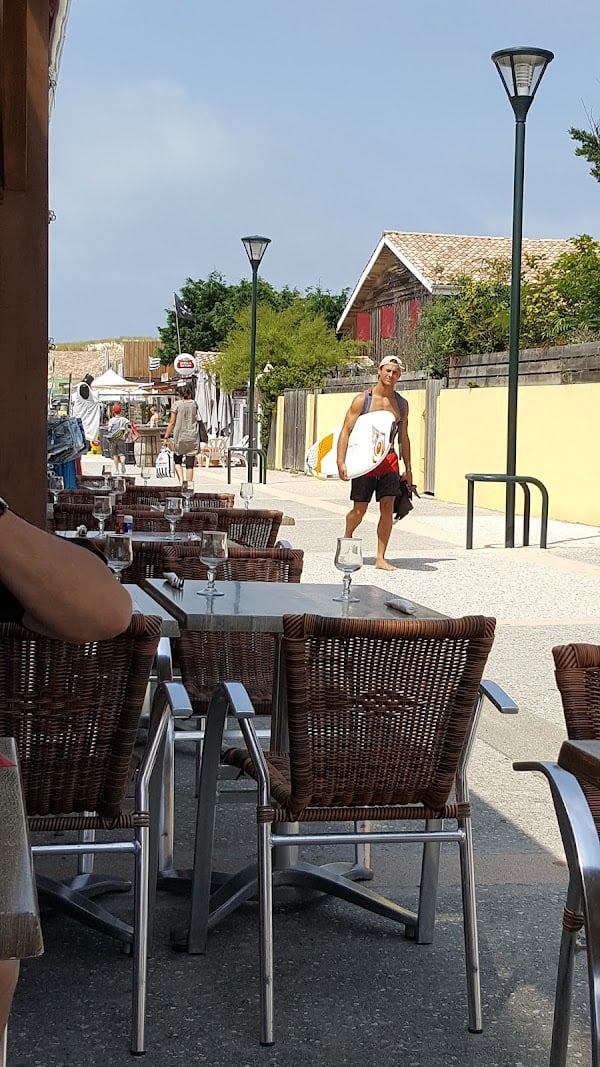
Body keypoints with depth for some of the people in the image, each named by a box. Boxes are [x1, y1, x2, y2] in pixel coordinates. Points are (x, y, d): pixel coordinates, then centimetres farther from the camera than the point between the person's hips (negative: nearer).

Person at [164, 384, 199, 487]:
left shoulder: (177, 404, -5)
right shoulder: (194, 404, 0)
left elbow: (172, 423, -5)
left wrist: (166, 437, 2)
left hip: (179, 436, -1)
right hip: (192, 438, 1)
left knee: (177, 461, 15)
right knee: (190, 464, 4)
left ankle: (181, 479, -7)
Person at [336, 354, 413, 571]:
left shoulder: (401, 404, 8)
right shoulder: (362, 400, -6)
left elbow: (404, 437, 17)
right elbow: (346, 432, -8)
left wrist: (407, 468, 15)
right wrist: (341, 462, -17)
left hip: (389, 461, 3)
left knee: (388, 507, -7)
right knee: (359, 510, 3)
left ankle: (381, 558, -3)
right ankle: (347, 537, 36)